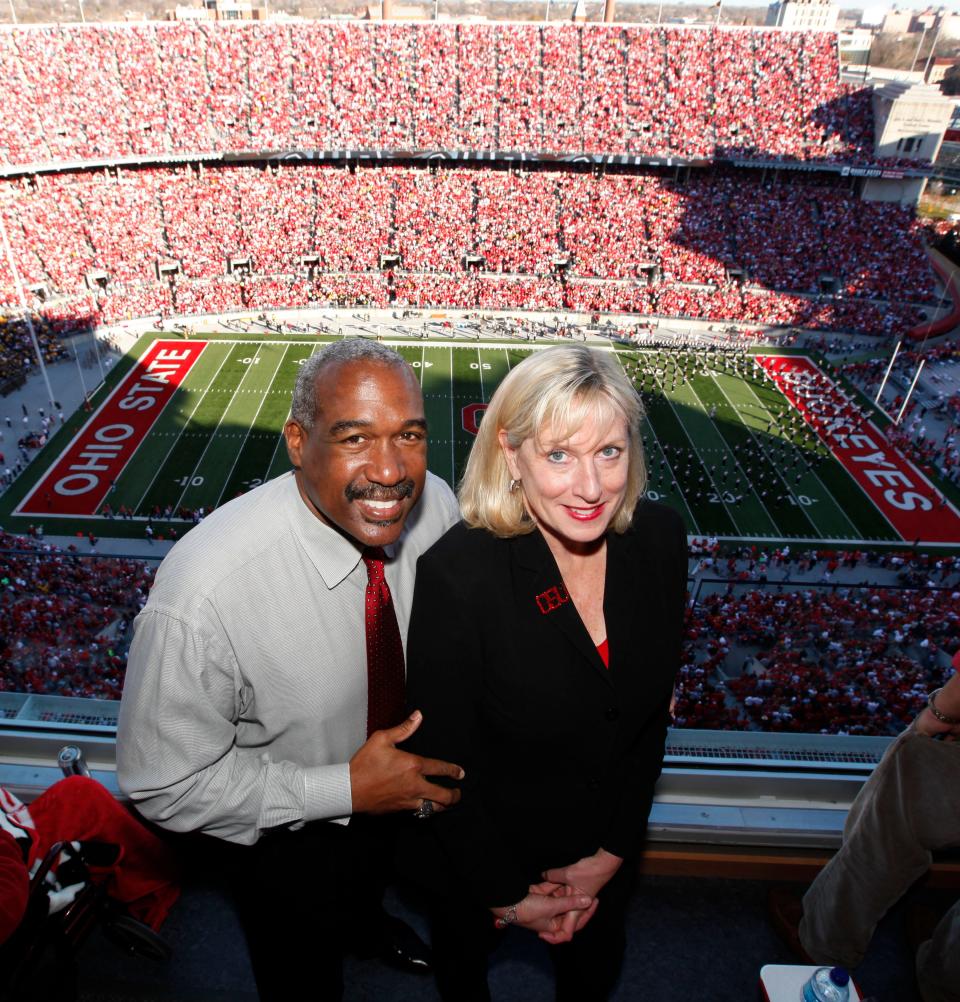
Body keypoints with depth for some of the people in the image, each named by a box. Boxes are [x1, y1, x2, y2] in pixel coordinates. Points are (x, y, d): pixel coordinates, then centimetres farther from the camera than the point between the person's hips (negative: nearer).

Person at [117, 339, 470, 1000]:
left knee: (371, 875, 37)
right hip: (278, 835, -4)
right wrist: (344, 789, -28)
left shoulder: (434, 506, -25)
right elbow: (163, 786, -26)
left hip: (383, 788, 5)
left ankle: (366, 917, 72)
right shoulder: (204, 592, -41)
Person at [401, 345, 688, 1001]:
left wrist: (610, 855, -5)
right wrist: (508, 894, -10)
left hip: (606, 846, 3)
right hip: (482, 852, -2)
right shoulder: (457, 575, -33)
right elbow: (443, 759, -21)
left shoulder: (661, 539, -17)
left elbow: (652, 709, -6)